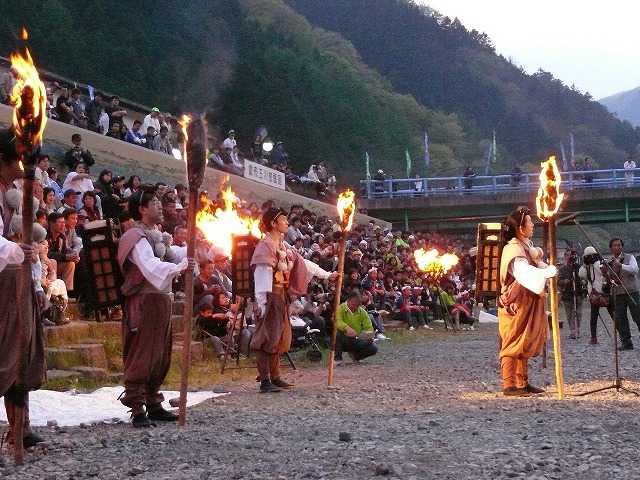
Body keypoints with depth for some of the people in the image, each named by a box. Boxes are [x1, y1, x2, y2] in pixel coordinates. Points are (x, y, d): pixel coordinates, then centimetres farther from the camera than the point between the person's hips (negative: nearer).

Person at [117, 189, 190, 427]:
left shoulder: (153, 236, 20)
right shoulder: (137, 237, -12)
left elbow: (162, 265, 21)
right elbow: (152, 268, -28)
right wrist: (179, 267, -40)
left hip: (160, 300, 10)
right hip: (144, 302, -10)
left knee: (159, 357, 13)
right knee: (141, 357, -8)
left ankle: (153, 405, 21)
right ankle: (137, 409, -6)